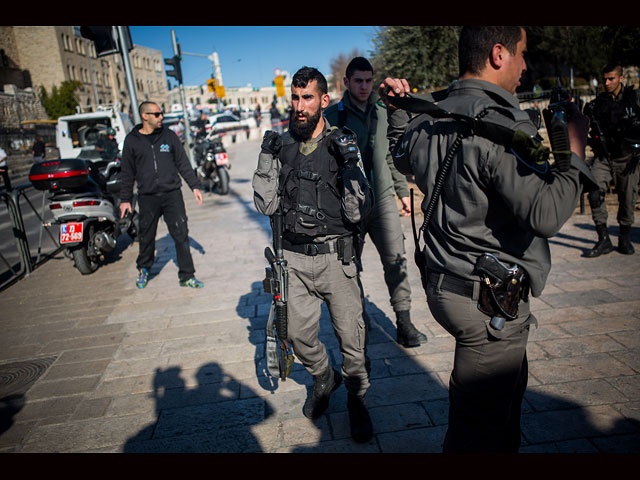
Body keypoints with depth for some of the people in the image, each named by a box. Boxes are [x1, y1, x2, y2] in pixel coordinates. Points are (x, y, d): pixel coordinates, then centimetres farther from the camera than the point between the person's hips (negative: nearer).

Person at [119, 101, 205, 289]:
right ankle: (143, 270, 34)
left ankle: (187, 276, 6)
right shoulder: (132, 140, 4)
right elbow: (127, 172, 9)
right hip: (147, 197, 0)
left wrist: (195, 186, 4)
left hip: (172, 194, 0)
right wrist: (125, 199, 8)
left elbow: (183, 164, 10)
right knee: (146, 237, 9)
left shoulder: (169, 136, 6)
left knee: (181, 235, -3)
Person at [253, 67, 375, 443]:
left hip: (336, 258, -3)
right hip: (294, 258, 3)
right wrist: (267, 159, -8)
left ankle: (357, 400, 31)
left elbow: (358, 213, -11)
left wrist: (350, 164, -22)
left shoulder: (343, 144, -4)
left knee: (351, 337, 3)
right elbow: (267, 206, 0)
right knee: (299, 334, 11)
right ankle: (324, 380, 43)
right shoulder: (282, 146, 5)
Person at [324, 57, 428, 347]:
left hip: (382, 196, 3)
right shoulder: (333, 116, -2)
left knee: (396, 259, -6)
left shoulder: (383, 113, 10)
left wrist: (403, 191, 17)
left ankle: (404, 322, 2)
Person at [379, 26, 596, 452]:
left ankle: (504, 446, 51)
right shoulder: (501, 127, -23)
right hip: (491, 299, -9)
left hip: (443, 283, 9)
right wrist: (574, 150, -14)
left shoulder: (430, 120, 4)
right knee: (480, 424, 8)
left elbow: (403, 157, 26)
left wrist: (398, 109, 30)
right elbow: (546, 215, -29)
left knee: (508, 387, 31)